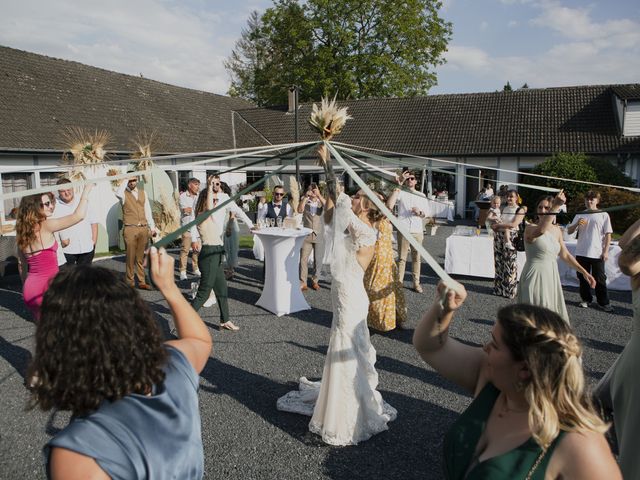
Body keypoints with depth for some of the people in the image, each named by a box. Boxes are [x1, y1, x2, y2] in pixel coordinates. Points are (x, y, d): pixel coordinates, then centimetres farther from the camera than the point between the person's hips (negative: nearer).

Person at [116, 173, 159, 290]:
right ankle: (130, 282, 11)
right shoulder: (124, 194, 1)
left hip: (143, 229, 4)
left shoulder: (143, 193, 12)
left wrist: (152, 227, 10)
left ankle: (142, 282, 15)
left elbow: (147, 211, 14)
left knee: (140, 257, 10)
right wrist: (126, 179, -17)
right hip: (130, 229, -4)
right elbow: (118, 193, -26)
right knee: (131, 257, 1)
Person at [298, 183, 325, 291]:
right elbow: (299, 210, -13)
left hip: (319, 235, 0)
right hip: (307, 235, 0)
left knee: (318, 260, 6)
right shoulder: (305, 201, 6)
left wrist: (319, 195, -24)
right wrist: (305, 197, -16)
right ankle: (303, 283, -2)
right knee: (303, 259, -6)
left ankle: (315, 281, 20)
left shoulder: (320, 201, 7)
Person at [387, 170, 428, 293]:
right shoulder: (401, 193, 3)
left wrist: (419, 212, -7)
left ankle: (416, 283, 13)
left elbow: (425, 213, 17)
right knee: (401, 258, -1)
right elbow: (389, 205, -15)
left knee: (416, 257, 5)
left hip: (417, 230, 3)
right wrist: (397, 187, -16)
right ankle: (399, 282, 6)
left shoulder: (421, 195, 15)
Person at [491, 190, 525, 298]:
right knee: (499, 262, 8)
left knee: (510, 264, -3)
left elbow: (514, 224, -13)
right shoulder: (505, 209, 16)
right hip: (500, 236, 6)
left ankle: (510, 290, 6)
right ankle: (499, 288, 18)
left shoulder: (520, 210, -2)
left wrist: (498, 225, -11)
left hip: (511, 237, -6)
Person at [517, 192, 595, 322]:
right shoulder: (531, 228, -13)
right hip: (535, 277, -7)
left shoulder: (557, 230, 9)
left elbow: (565, 255, 19)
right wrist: (556, 206, -47)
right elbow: (540, 231, -39)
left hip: (551, 277, 7)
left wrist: (584, 272, 16)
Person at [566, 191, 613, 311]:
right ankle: (586, 299, 22)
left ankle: (604, 303, 11)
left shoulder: (603, 215, 1)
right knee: (583, 278, 10)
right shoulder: (579, 215, 9)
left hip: (597, 253, -3)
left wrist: (605, 251, -7)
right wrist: (577, 224, -12)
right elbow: (569, 231, 9)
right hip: (581, 253, 3)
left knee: (600, 279, 2)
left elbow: (608, 234, 0)